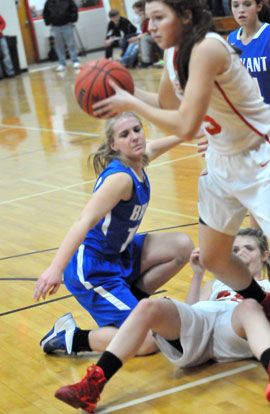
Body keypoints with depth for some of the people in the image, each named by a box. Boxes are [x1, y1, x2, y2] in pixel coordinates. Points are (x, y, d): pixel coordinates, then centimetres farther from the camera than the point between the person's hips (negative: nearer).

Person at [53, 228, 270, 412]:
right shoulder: (216, 285, 43)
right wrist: (198, 274, 27)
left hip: (234, 332, -3)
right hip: (198, 321, 3)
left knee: (250, 307, -40)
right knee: (148, 307, -28)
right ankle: (92, 386, -41)